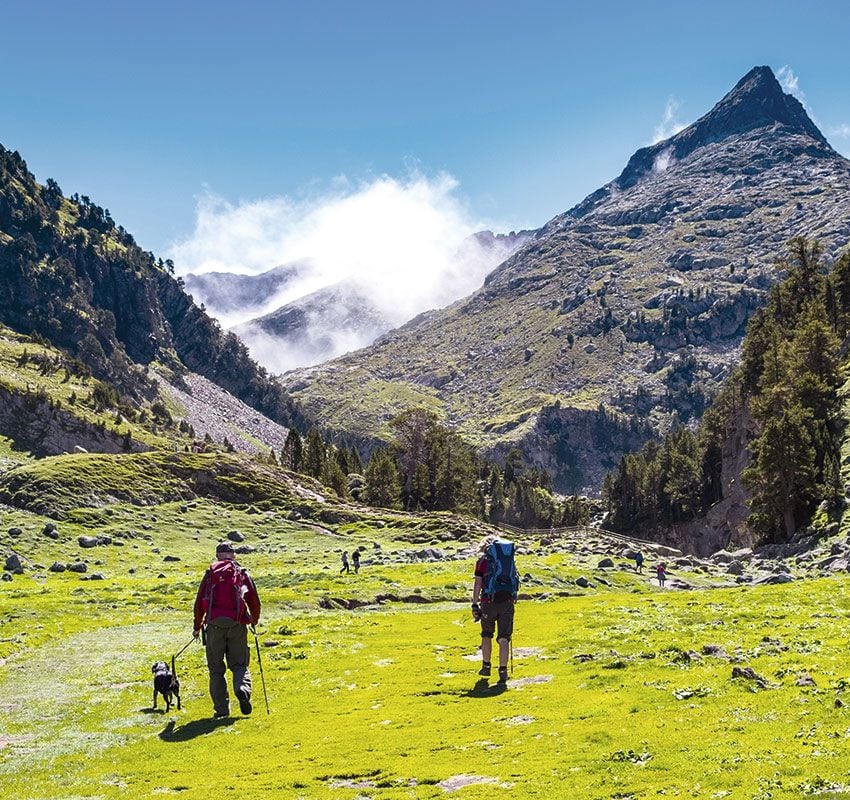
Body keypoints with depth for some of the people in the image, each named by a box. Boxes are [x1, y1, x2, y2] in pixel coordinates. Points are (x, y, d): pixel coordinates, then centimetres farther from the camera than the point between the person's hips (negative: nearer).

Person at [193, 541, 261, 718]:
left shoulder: (210, 574, 10)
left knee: (216, 668, 8)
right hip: (237, 624, 0)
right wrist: (254, 621, 31)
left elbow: (199, 602, 9)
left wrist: (197, 627, 21)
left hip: (215, 624, 0)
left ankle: (221, 708, 2)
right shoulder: (242, 574, 11)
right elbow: (255, 602, 12)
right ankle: (243, 689, -19)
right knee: (239, 664, 11)